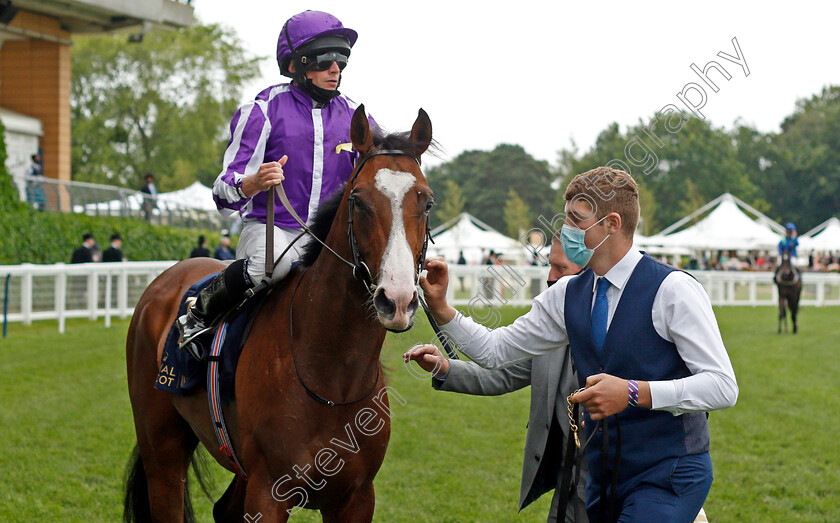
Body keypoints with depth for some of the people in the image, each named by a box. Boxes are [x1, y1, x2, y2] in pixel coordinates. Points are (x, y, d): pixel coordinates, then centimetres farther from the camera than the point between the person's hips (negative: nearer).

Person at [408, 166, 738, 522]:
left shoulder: (673, 290, -12)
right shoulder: (568, 296, 6)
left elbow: (723, 386, -17)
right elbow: (496, 351, 13)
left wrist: (634, 393, -25)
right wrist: (440, 308, 0)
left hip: (667, 476, -6)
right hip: (604, 478, 6)